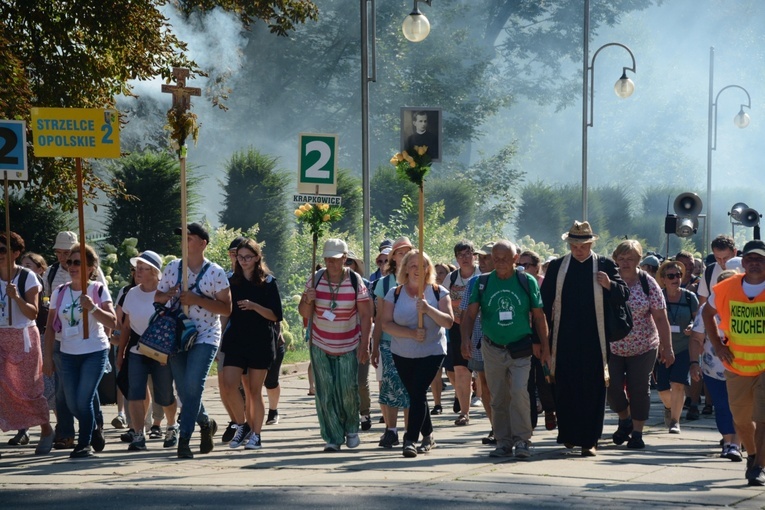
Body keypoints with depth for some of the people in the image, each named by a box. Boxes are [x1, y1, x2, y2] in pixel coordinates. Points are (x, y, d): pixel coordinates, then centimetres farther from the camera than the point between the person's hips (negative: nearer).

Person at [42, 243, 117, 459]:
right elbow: (50, 326, 8)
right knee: (72, 405, 8)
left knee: (83, 400, -9)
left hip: (95, 352, -4)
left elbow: (112, 323, -14)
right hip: (68, 354, 4)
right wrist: (48, 356, 4)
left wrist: (93, 308, -28)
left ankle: (84, 444, 8)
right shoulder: (59, 293, 4)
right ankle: (94, 430, 35)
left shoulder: (99, 291, -6)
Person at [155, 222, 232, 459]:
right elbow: (157, 296, 16)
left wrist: (197, 300, -16)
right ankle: (206, 423, 31)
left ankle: (184, 439, -16)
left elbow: (227, 308, -5)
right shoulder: (172, 268, 8)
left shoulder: (215, 272, -4)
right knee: (184, 390, 5)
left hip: (205, 337, -4)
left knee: (193, 385, -19)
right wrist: (168, 295, -8)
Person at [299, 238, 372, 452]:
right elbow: (304, 313, 2)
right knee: (325, 392, -4)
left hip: (349, 346, -1)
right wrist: (308, 300, -21)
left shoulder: (355, 282, -7)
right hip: (321, 346, 1)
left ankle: (351, 428, 21)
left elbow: (366, 315, -4)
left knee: (348, 390, -4)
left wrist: (364, 345, -10)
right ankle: (332, 437, 2)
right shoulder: (316, 280, -3)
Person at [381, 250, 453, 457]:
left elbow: (448, 321, -10)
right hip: (402, 354, 3)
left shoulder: (438, 292, -1)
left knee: (418, 392, -15)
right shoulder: (395, 294, 1)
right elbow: (386, 324, -8)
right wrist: (411, 333, -20)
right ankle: (428, 436, 25)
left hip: (432, 352, -3)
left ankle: (410, 440, -16)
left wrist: (429, 309, -26)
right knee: (415, 394, 10)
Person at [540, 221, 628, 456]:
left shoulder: (605, 266, 4)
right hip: (565, 340, 1)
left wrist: (610, 285, -17)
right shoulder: (557, 267, 8)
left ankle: (589, 440, 3)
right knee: (565, 388, 3)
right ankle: (568, 434, 16)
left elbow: (624, 295, 4)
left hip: (594, 340, -1)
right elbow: (545, 302, 12)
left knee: (593, 390, -1)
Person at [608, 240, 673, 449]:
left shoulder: (648, 283, -5)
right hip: (612, 346, 1)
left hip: (643, 347, -1)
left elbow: (660, 317, -4)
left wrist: (667, 348, -4)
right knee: (613, 388, -3)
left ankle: (637, 432, 13)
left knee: (638, 389, 0)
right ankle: (625, 420, 26)